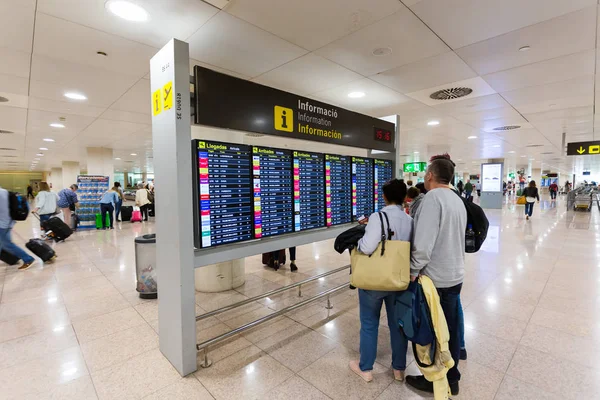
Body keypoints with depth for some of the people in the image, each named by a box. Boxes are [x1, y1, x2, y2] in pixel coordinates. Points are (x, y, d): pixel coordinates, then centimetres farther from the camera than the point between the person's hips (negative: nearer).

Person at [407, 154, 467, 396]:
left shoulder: (433, 198, -21)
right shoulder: (458, 200, 9)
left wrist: (413, 270, -15)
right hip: (455, 275, 9)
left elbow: (423, 243, -26)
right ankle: (451, 379, 37)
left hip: (435, 278, -8)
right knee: (450, 329, 20)